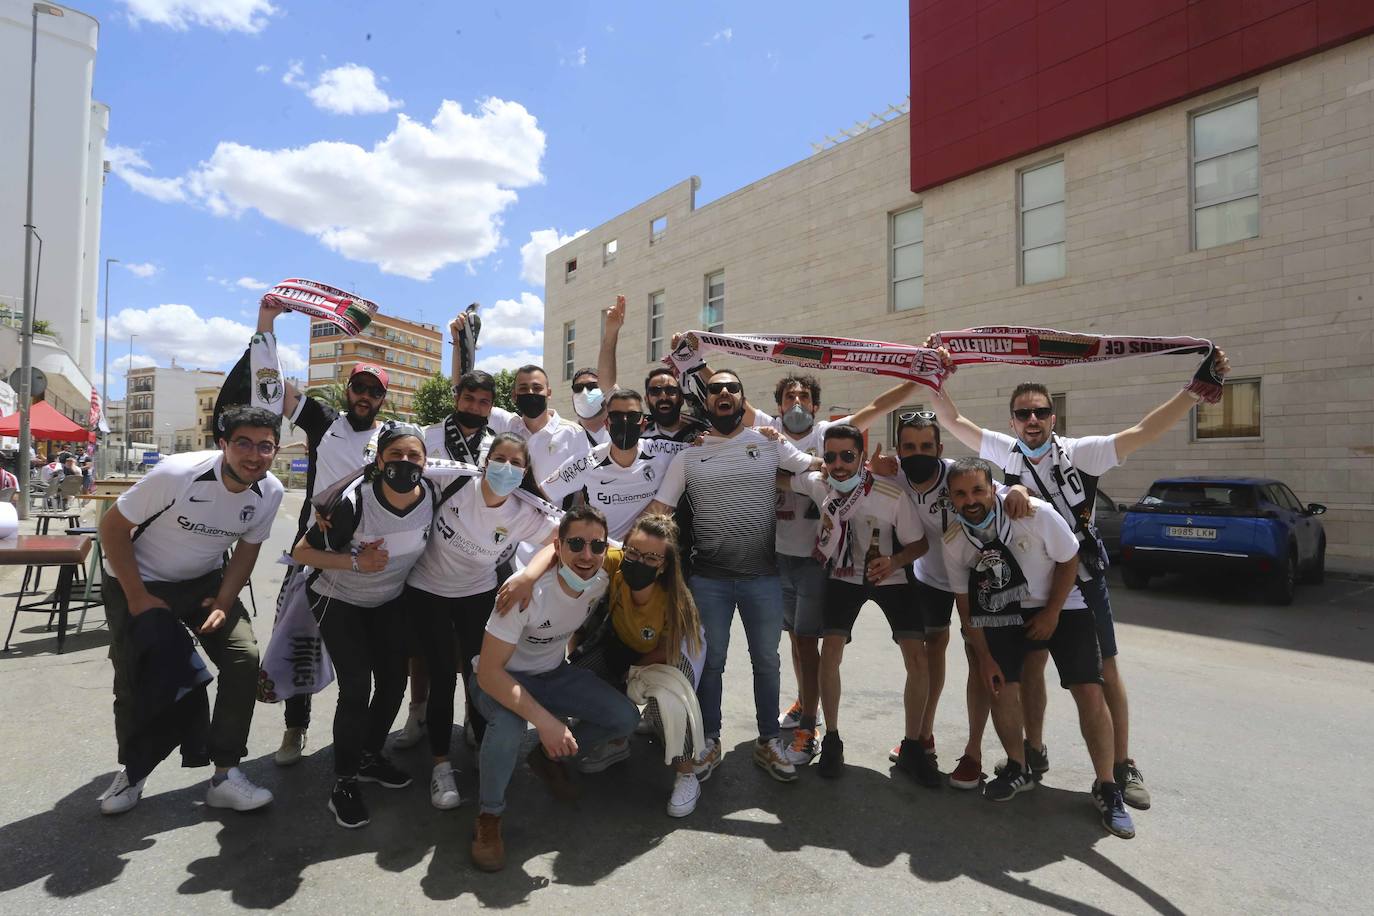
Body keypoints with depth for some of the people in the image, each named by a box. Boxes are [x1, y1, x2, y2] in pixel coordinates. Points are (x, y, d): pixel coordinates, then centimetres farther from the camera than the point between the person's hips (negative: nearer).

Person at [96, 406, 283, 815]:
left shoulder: (270, 493, -17)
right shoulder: (177, 474, -29)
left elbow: (246, 549, -1)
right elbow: (113, 527, -18)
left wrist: (223, 603, -13)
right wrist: (138, 598, -18)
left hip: (204, 582, 3)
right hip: (138, 581, -2)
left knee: (244, 658, -12)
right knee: (134, 677, 0)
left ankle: (225, 774, 1)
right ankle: (133, 770, 30)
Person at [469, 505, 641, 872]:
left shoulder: (602, 582, -17)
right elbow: (489, 673, -33)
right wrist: (545, 721, -38)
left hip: (554, 673, 5)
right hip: (502, 678, -5)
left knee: (625, 718, -11)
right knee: (509, 726, -38)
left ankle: (548, 758, 15)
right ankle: (489, 817, -8)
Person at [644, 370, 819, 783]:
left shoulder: (769, 443, 2)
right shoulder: (688, 456, 2)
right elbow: (657, 509, -1)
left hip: (763, 575, 0)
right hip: (708, 577, 0)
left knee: (766, 660, 14)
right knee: (710, 661, 13)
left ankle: (768, 742, 33)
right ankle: (710, 742, 32)